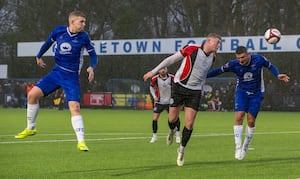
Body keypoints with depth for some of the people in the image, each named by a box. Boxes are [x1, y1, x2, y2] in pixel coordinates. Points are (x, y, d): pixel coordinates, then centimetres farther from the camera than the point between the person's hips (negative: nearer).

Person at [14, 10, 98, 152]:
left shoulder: (83, 37, -8)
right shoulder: (58, 31, -3)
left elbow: (93, 55, 0)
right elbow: (49, 42, 18)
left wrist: (91, 67, -19)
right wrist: (39, 56, 26)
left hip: (71, 77, -3)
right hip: (56, 72, 3)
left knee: (75, 107, -18)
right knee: (33, 94, -7)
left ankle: (81, 142, -14)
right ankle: (30, 128, 13)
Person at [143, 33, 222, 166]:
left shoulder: (212, 57, 2)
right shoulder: (191, 49, -15)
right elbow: (172, 59, -7)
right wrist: (154, 71, -5)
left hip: (195, 92, 3)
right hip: (179, 86, -3)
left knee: (189, 124, -5)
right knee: (172, 118, 4)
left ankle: (181, 150, 13)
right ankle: (172, 131, 41)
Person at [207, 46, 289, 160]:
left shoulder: (258, 59, -16)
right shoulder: (234, 64, -16)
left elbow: (270, 66, 1)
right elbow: (219, 70, -6)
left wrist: (278, 75, -16)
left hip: (256, 94, 0)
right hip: (241, 92, 0)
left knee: (251, 121, -2)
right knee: (239, 117, -18)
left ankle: (245, 147, 18)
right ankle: (238, 147, -14)